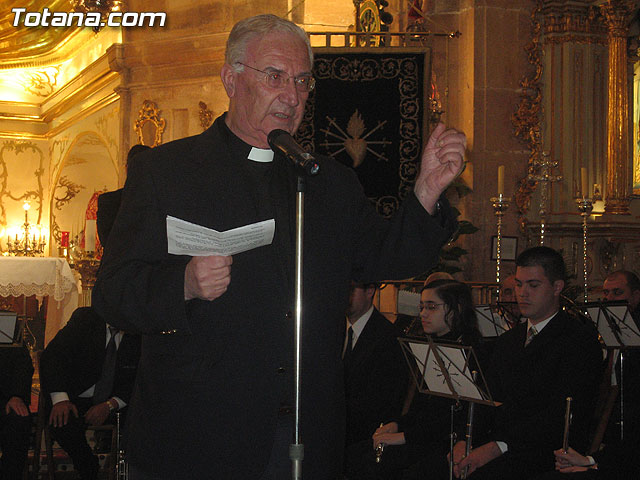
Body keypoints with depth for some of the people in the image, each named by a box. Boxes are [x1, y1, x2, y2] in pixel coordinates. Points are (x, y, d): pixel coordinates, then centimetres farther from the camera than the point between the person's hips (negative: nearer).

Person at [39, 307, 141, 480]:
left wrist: (110, 405, -23)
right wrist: (60, 399, -30)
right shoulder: (84, 318, -6)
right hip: (77, 399, -1)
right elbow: (52, 356, -13)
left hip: (116, 402, 1)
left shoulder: (138, 333, -3)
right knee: (62, 423, -32)